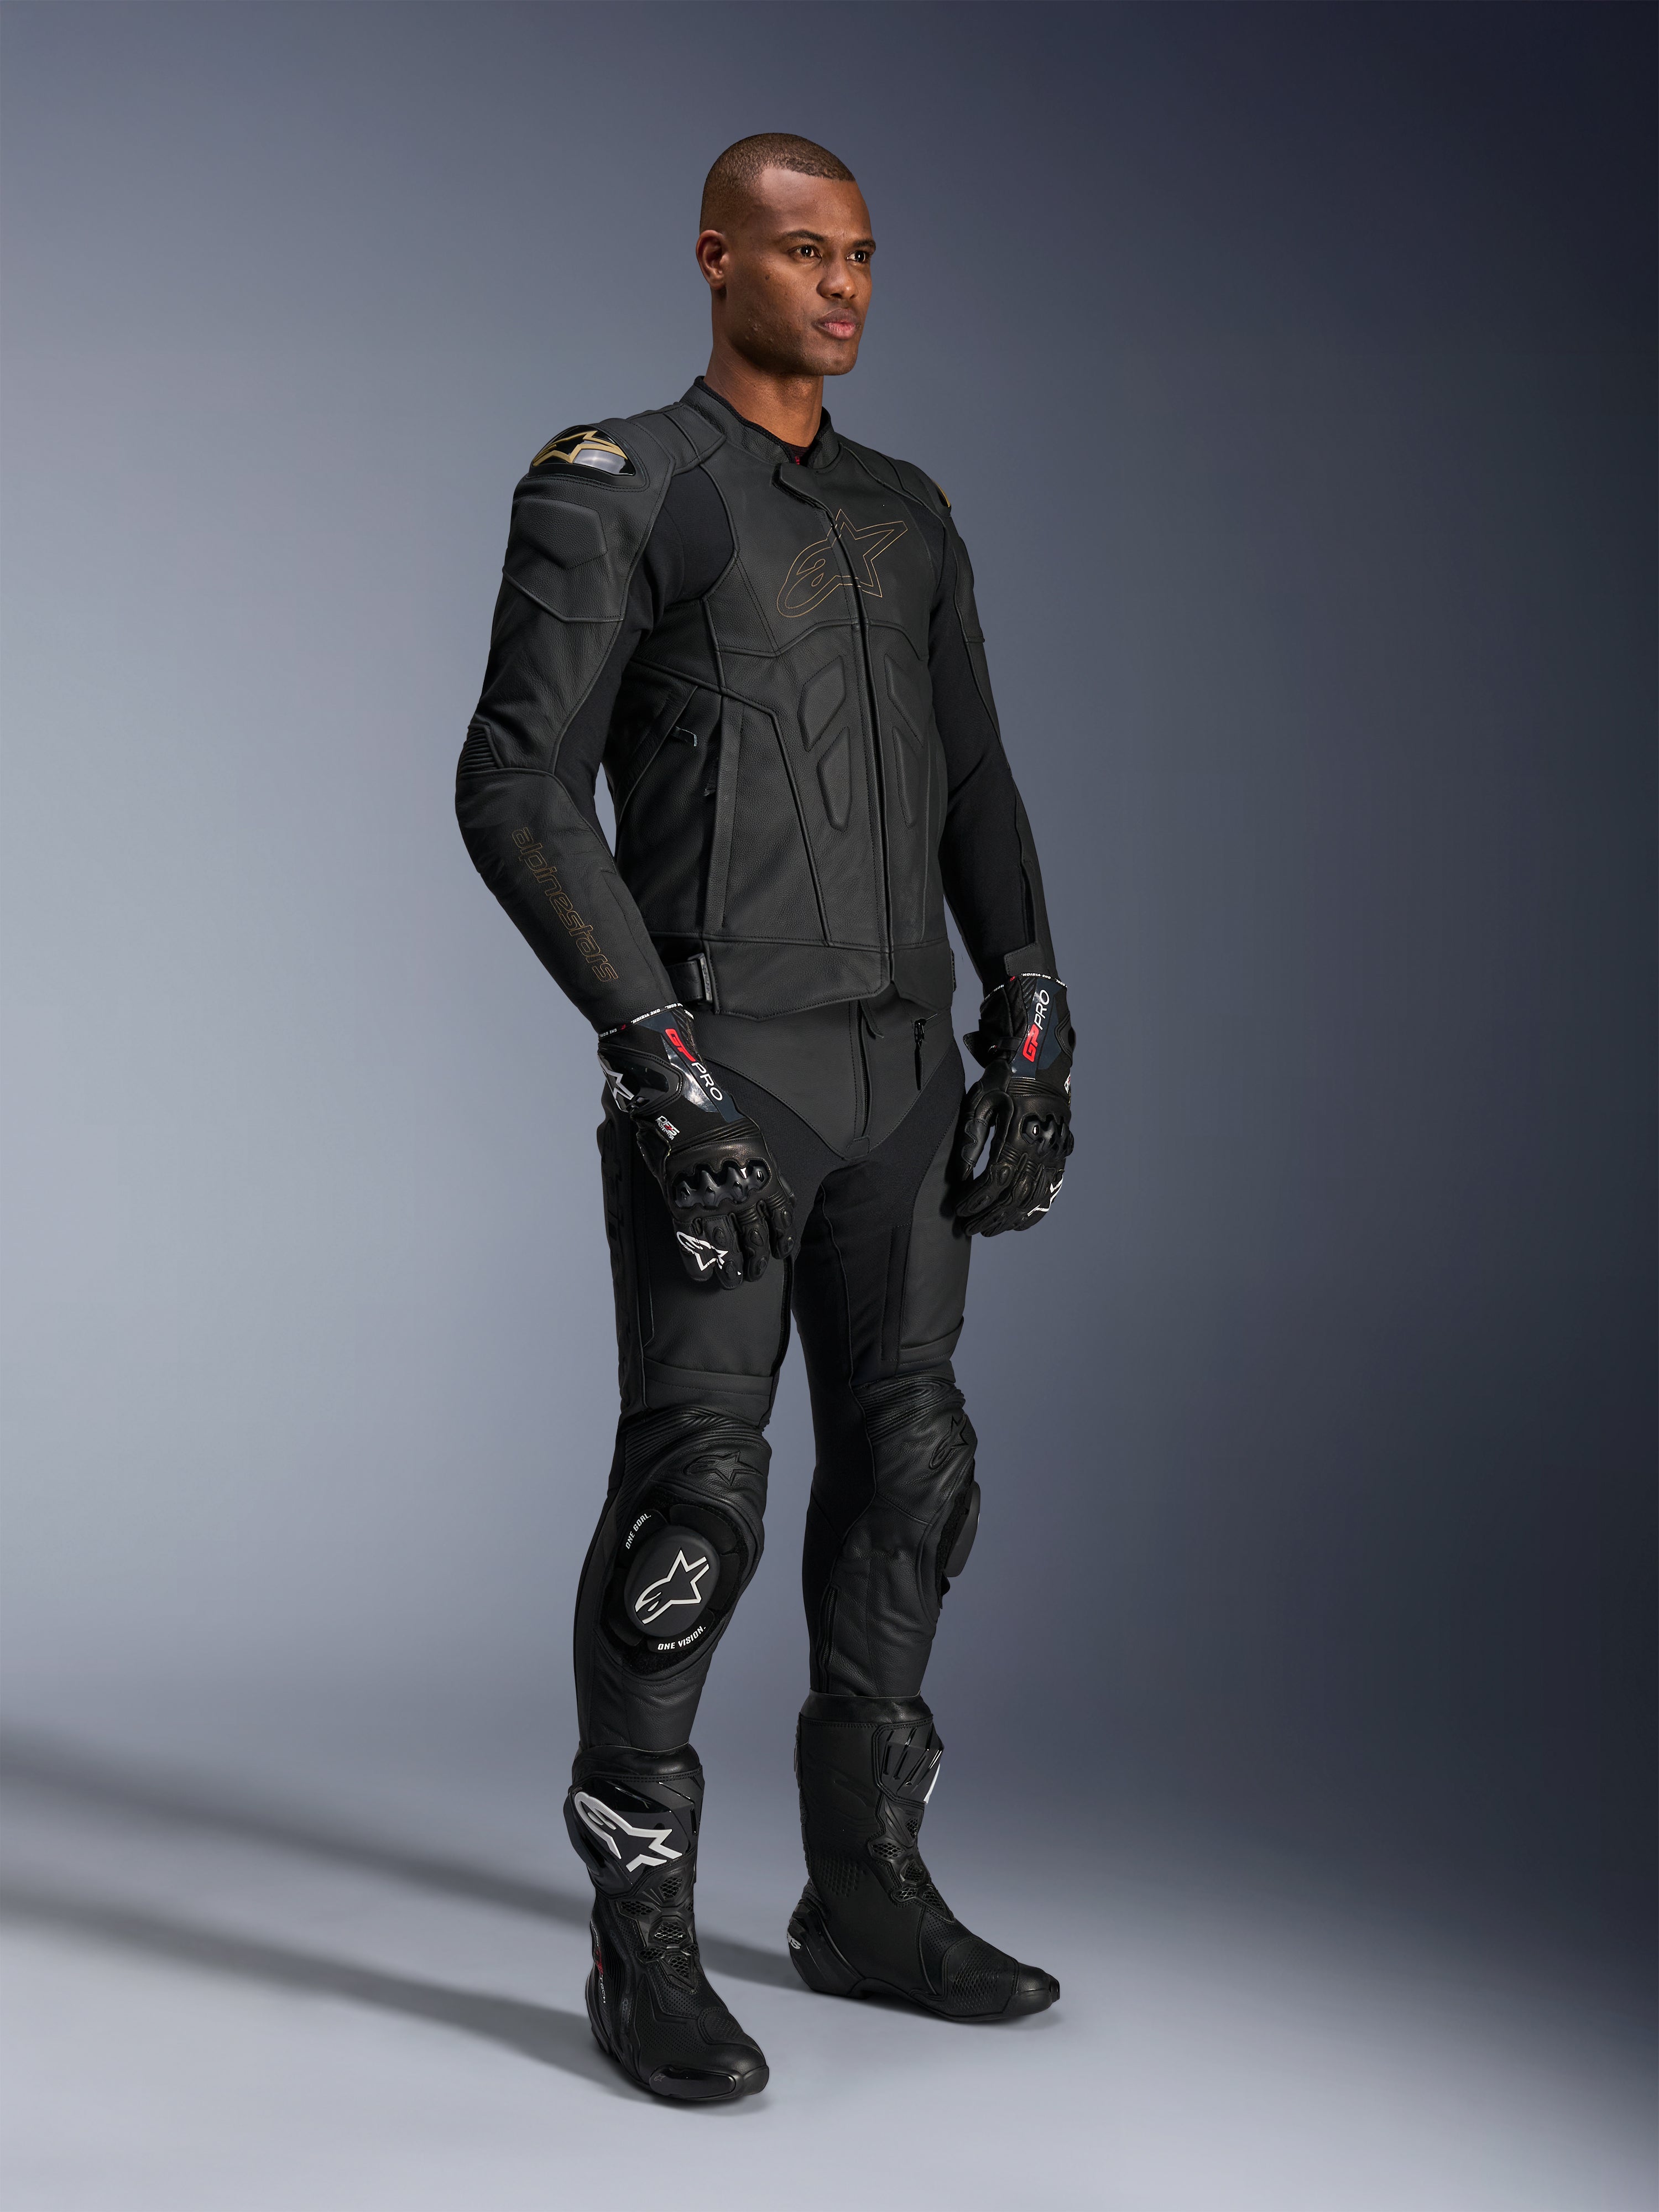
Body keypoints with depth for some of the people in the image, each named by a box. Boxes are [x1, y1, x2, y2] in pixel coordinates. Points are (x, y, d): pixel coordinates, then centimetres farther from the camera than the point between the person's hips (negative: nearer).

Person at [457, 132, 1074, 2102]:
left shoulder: (908, 518, 17)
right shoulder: (614, 492, -5)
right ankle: (644, 1945, 4)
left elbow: (975, 790, 18)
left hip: (899, 1071, 7)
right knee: (695, 1489, -8)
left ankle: (866, 1895, 19)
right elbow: (515, 791, -13)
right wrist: (662, 1053, -19)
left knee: (905, 1471, 7)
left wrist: (1032, 1033, 8)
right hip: (722, 1069, -7)